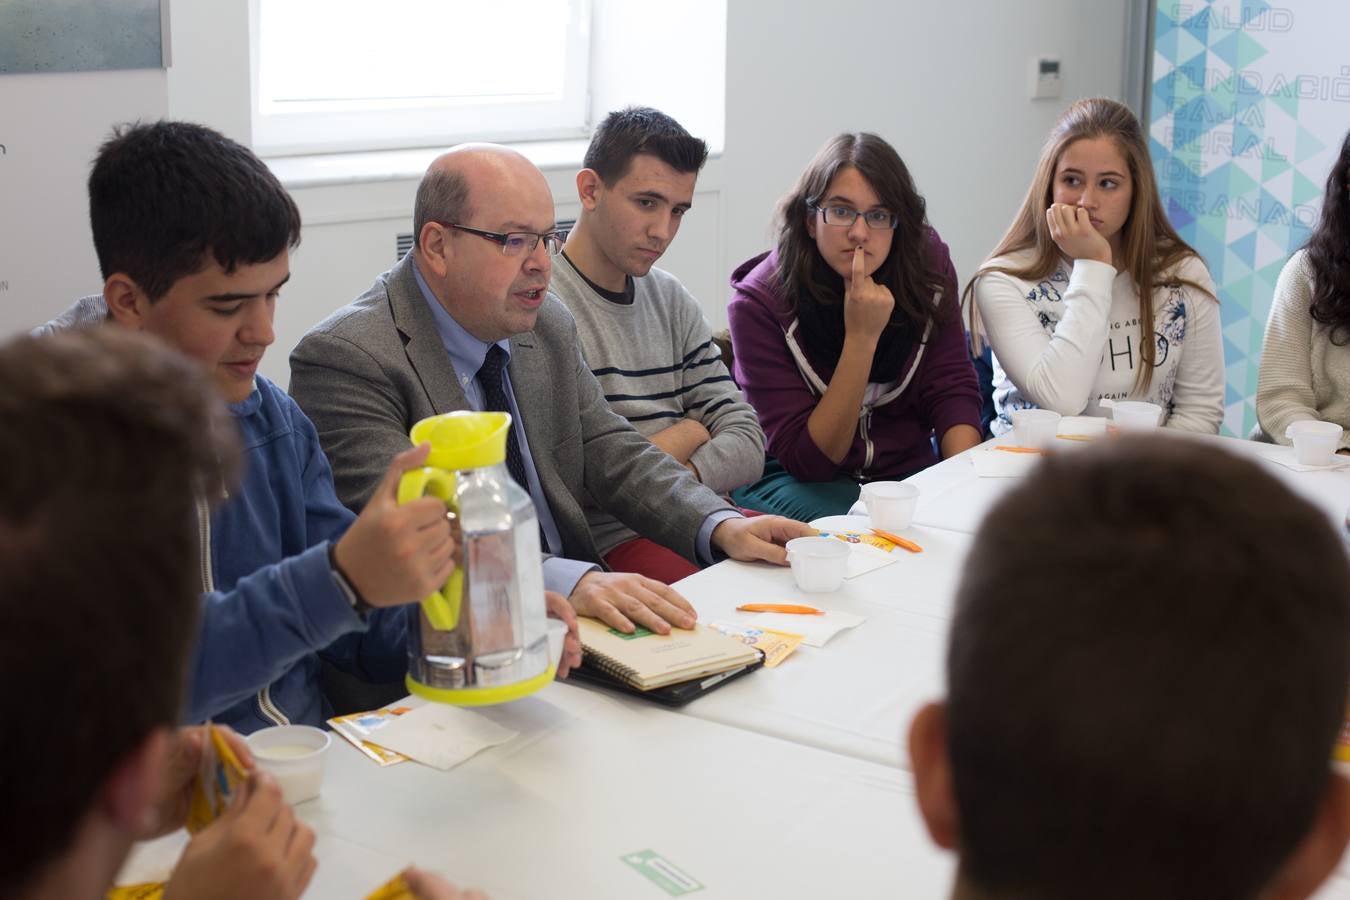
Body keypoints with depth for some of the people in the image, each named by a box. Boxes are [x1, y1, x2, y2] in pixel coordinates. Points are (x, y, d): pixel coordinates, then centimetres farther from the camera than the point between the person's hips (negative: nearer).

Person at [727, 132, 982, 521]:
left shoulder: (927, 263, -6)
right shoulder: (759, 302, -18)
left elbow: (952, 389, -7)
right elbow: (806, 458, -20)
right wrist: (861, 336, -29)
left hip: (907, 468, 5)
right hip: (792, 480, -4)